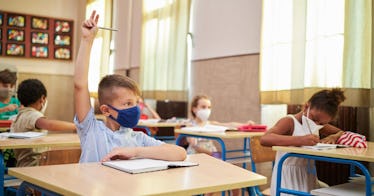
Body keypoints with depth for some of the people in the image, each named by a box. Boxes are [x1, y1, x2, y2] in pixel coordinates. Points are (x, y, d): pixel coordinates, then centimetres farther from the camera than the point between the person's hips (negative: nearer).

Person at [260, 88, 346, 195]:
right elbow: (264, 139, -31)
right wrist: (300, 140, -38)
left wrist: (334, 137, -7)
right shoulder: (289, 122, -14)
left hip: (308, 178, 6)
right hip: (287, 179, -6)